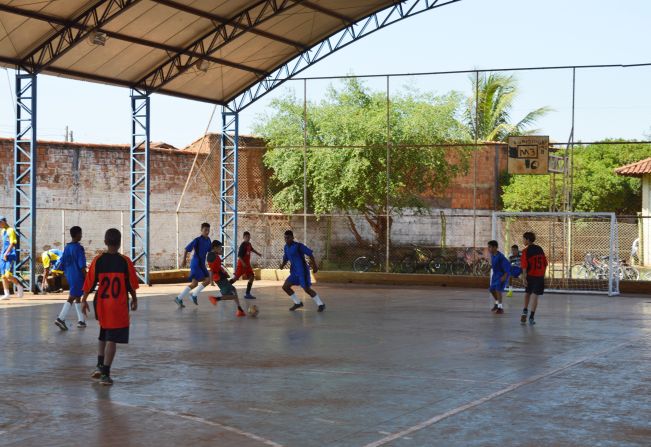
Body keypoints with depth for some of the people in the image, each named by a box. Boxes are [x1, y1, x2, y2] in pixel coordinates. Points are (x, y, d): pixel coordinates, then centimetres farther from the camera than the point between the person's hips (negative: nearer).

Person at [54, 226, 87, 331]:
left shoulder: (66, 247, 8)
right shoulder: (79, 248, -14)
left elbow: (62, 264, 13)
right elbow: (82, 266, -17)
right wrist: (86, 278, -12)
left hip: (69, 276, 8)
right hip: (78, 276, -8)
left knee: (78, 298, 16)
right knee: (71, 298, -7)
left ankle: (81, 320, 21)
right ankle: (61, 319, -15)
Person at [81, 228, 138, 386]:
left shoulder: (97, 261, -5)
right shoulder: (125, 262, -8)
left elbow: (90, 283, -3)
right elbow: (131, 284, -2)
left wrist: (84, 300, 9)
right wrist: (134, 299, 14)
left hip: (101, 304, 3)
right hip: (119, 306, -2)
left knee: (103, 334, 23)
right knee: (112, 339, 0)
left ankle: (100, 365, 16)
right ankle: (105, 373, -3)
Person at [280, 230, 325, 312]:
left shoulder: (298, 246, -14)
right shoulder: (286, 247, 8)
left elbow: (310, 254, -12)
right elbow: (285, 258, 16)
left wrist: (314, 266, -14)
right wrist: (283, 265, -6)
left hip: (303, 271, -7)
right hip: (294, 272, 7)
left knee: (307, 289, -7)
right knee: (285, 286, 1)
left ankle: (321, 304, 8)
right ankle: (298, 303, 16)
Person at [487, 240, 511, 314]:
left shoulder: (500, 257, -26)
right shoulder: (492, 255, -1)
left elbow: (508, 266, -25)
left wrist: (505, 276, -25)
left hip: (502, 276, -9)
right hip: (495, 275, 9)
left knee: (498, 290, -18)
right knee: (492, 289, 14)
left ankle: (500, 307, -9)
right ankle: (497, 303, 37)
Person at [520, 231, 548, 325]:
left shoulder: (526, 251, -8)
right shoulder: (540, 249, 6)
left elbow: (524, 266, -14)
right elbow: (545, 264, 9)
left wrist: (524, 278, -11)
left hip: (530, 275, -2)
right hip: (540, 276, 2)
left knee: (527, 293, 22)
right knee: (535, 296, 0)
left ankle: (525, 311, 20)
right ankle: (532, 317, -5)